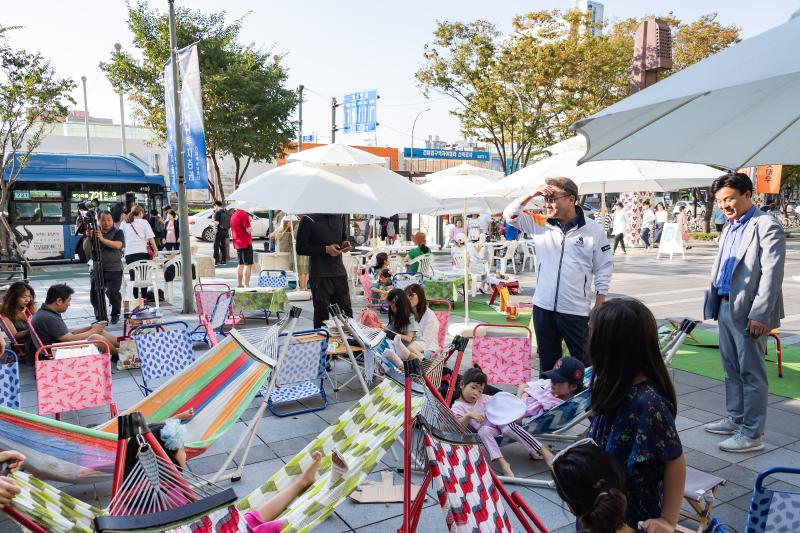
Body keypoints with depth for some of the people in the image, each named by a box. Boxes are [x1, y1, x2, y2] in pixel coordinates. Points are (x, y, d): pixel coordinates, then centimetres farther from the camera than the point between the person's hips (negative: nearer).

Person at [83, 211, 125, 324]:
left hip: (114, 269, -3)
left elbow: (118, 245, -18)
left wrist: (102, 239, -30)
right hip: (97, 268, 3)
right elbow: (86, 249, 2)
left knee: (113, 292, -13)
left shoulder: (118, 232, 2)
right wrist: (89, 237, -15)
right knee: (94, 293, 0)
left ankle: (115, 315, 7)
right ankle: (99, 316, 19)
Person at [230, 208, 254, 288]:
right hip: (246, 243, -9)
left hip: (237, 243, 9)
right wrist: (249, 222, -1)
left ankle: (239, 284, 18)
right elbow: (249, 230, -18)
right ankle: (246, 285, -12)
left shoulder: (234, 215, 13)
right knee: (248, 265, -7)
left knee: (241, 264, 16)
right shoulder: (244, 215, -15)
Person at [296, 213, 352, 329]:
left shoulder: (340, 216, 8)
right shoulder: (309, 219, -8)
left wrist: (345, 244, -1)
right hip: (319, 274, -5)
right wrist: (326, 249, -18)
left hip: (340, 272, 5)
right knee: (322, 313, 3)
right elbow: (301, 248, -8)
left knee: (346, 311, 7)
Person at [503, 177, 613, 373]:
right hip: (543, 307, 3)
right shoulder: (540, 224, 3)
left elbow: (603, 270, 0)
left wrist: (599, 310, -2)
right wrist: (532, 195, -10)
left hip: (577, 311, -3)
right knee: (547, 362, 17)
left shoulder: (594, 230, -4)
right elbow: (510, 215, 3)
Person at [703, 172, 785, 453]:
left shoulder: (767, 226, -12)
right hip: (726, 308, 8)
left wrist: (759, 315, -20)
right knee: (731, 369, 17)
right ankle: (734, 419, 30)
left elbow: (772, 274, -17)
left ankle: (753, 434, 10)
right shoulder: (729, 227, 15)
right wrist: (713, 301, 12)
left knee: (751, 373, 0)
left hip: (749, 312, -8)